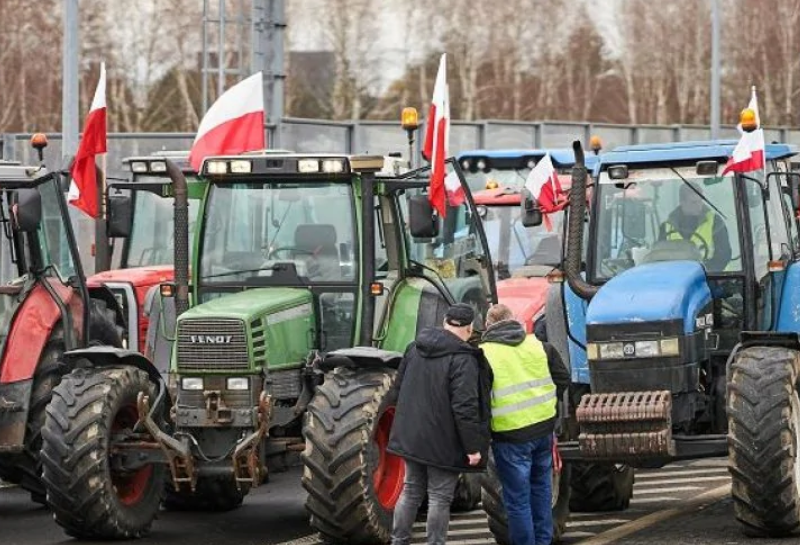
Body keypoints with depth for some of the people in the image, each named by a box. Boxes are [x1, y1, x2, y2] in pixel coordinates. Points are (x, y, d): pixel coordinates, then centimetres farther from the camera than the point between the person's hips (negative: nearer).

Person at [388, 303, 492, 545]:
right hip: (443, 441, -7)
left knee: (411, 490, 17)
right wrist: (473, 446, -18)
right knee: (439, 497, 3)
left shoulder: (414, 348, 4)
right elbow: (464, 407, -23)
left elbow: (399, 386, 15)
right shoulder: (462, 359, -19)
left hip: (411, 435, 7)